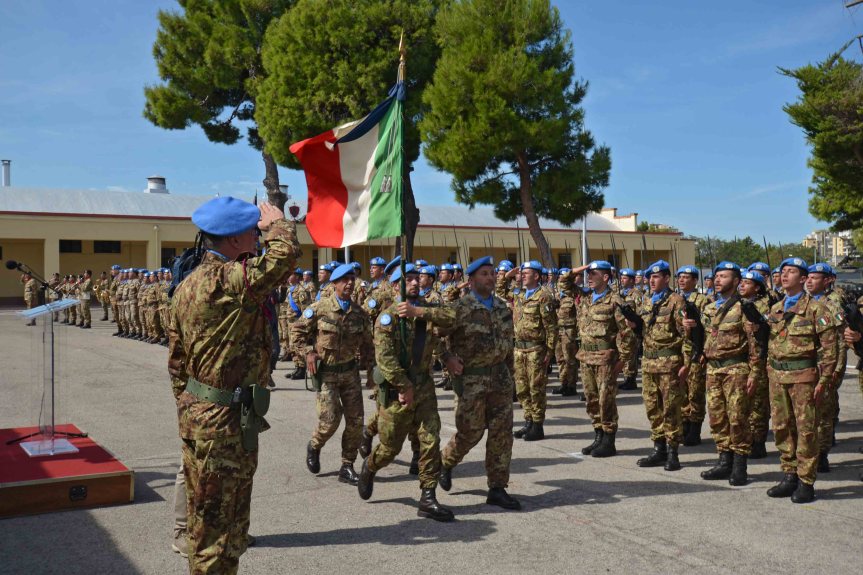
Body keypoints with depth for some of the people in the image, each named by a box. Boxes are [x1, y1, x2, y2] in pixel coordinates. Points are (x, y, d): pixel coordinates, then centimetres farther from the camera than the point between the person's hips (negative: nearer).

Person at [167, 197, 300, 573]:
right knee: (221, 519, 3)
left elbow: (176, 360, 15)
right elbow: (285, 254, -32)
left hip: (196, 412, 10)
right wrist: (277, 224, -11)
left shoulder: (187, 284, 10)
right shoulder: (229, 279, -20)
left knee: (203, 512, 21)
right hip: (226, 418, -9)